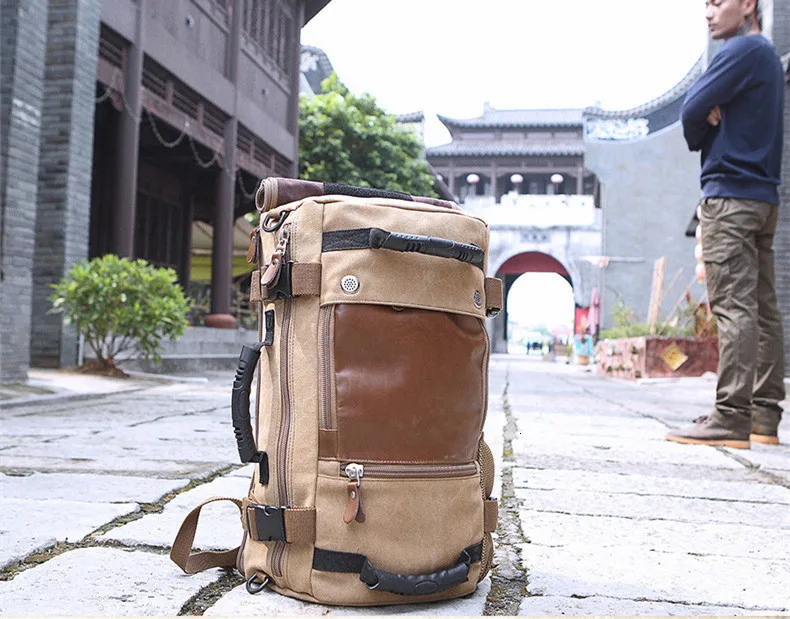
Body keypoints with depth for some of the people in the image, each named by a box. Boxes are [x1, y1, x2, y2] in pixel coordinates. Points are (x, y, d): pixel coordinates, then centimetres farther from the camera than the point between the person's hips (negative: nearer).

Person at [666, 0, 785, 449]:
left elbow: (691, 112, -10)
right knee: (762, 307, 6)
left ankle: (732, 417, -15)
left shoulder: (744, 49, -7)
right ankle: (765, 415, 8)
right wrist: (713, 115, 0)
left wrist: (703, 127, 10)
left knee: (734, 306, -13)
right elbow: (700, 110, 21)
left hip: (730, 193, -10)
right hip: (763, 195, 10)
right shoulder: (769, 56, 24)